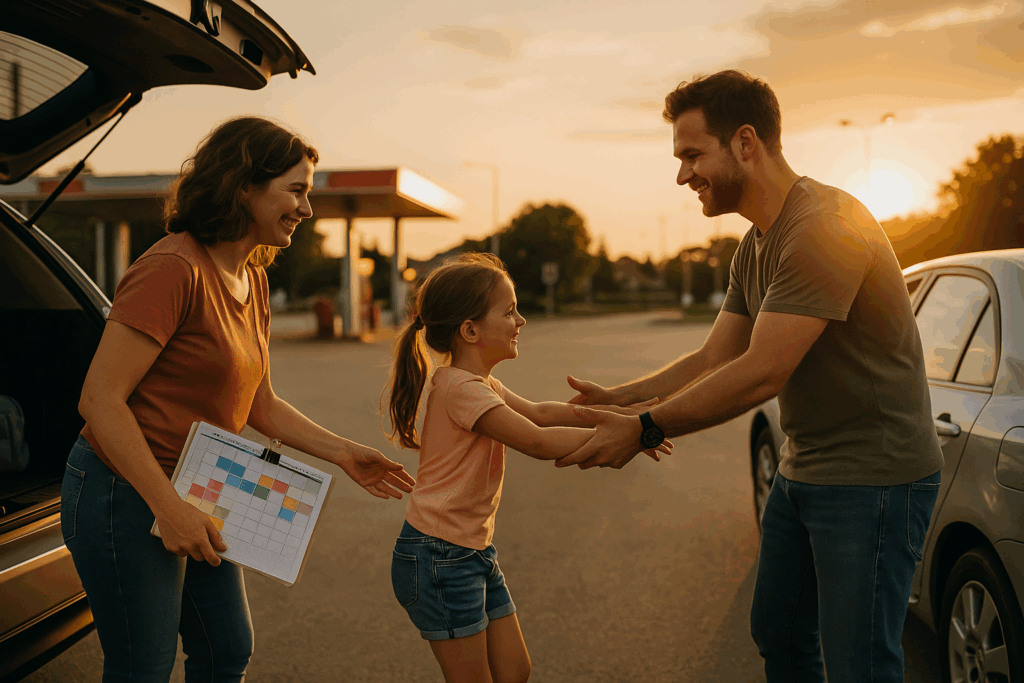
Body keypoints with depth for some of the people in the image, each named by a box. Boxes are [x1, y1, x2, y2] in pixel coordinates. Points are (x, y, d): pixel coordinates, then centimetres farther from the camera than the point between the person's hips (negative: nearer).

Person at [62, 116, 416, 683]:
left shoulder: (252, 279, 7)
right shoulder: (173, 268, -21)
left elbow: (259, 406, 13)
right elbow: (100, 399, -24)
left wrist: (341, 453, 6)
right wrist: (170, 508, -25)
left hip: (194, 498, 9)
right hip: (127, 497, -8)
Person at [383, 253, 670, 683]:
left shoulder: (480, 385, 11)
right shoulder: (461, 388, -22)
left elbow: (539, 413, 8)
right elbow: (537, 442, -26)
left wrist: (617, 412, -1)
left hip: (473, 552, 10)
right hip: (438, 556, -10)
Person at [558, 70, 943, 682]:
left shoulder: (824, 228, -24)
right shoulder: (755, 247, 8)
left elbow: (760, 376, -27)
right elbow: (713, 360, 9)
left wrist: (644, 430, -21)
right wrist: (616, 400, -1)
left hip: (873, 477, -9)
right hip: (803, 471, 10)